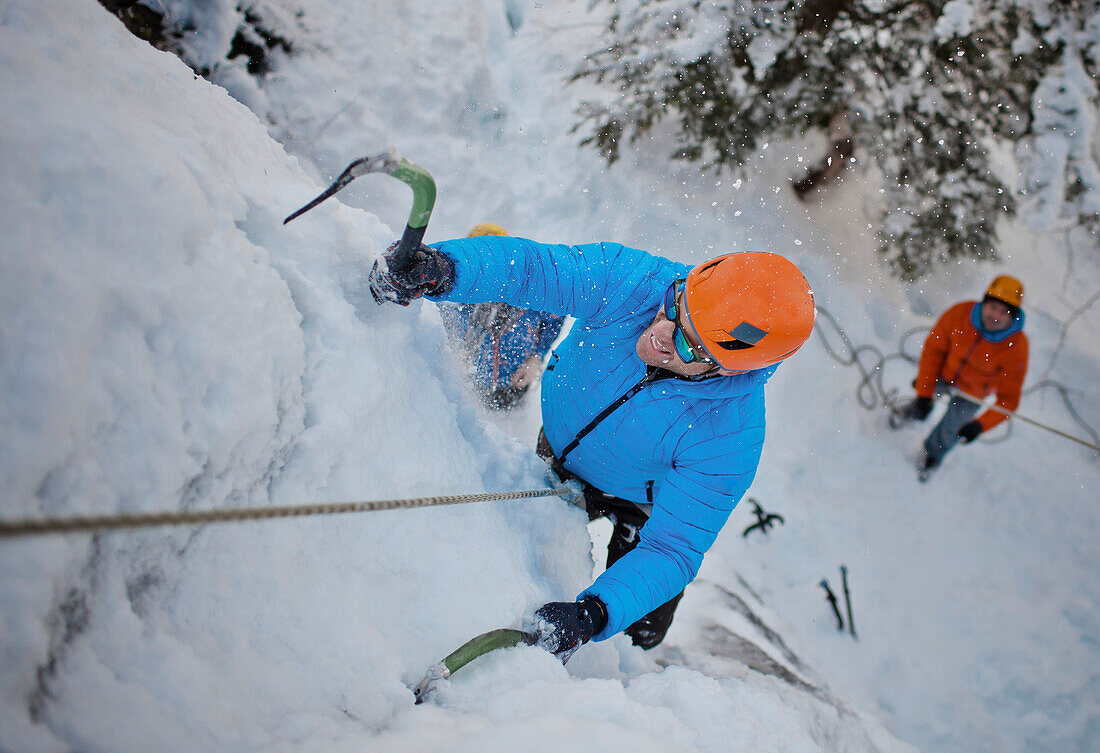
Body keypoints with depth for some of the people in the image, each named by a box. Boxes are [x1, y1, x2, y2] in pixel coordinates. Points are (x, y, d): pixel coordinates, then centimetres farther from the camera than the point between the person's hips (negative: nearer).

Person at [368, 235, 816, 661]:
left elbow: (670, 552, -36)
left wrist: (594, 616, -52)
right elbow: (527, 266, -40)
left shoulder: (729, 442, -40)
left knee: (637, 630, 9)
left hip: (645, 508, -2)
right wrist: (441, 269, -61)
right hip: (559, 448, 2)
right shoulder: (631, 282, -37)